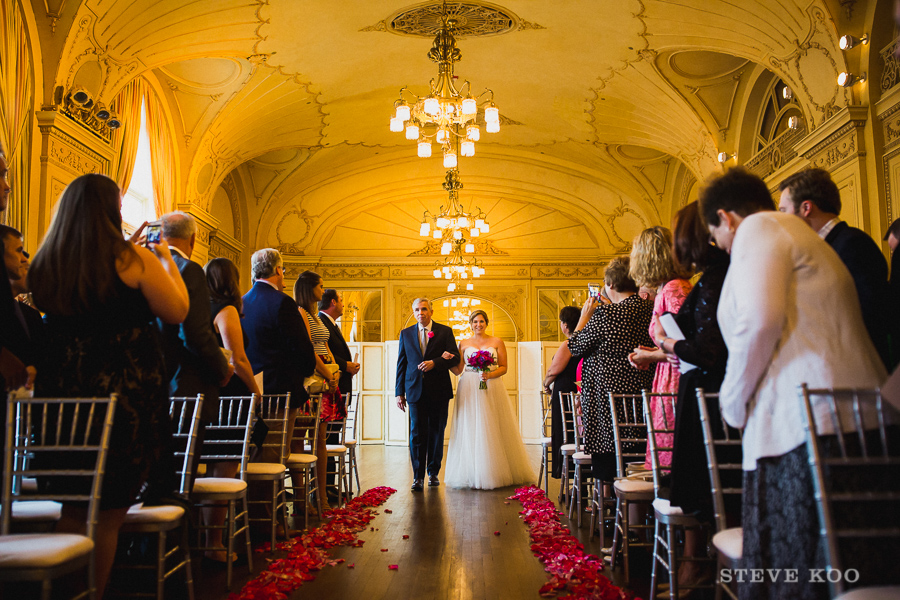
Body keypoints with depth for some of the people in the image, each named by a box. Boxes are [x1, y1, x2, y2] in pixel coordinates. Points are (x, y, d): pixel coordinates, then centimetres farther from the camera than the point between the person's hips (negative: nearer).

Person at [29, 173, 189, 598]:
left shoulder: (43, 265, 6)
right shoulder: (132, 259, -10)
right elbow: (178, 312, -5)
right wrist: (166, 260, 8)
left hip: (60, 392, 5)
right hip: (127, 398, -5)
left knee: (73, 510, 18)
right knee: (108, 514, 5)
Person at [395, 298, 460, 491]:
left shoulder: (445, 331, 4)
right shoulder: (406, 334, 10)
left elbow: (455, 358, -2)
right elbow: (401, 364, 9)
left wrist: (434, 363, -18)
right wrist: (399, 392, 4)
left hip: (439, 391, 0)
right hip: (416, 391, 1)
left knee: (436, 432, 8)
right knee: (417, 433, -3)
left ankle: (433, 472, 22)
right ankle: (418, 476, 4)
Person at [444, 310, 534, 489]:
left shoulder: (497, 342, 7)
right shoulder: (464, 344, 11)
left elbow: (503, 367, 4)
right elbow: (458, 370, 9)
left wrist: (490, 375, -13)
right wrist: (448, 360, -9)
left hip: (492, 389, -1)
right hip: (469, 390, 1)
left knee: (492, 430, -2)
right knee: (471, 430, -1)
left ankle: (495, 473, 6)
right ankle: (474, 476, 4)